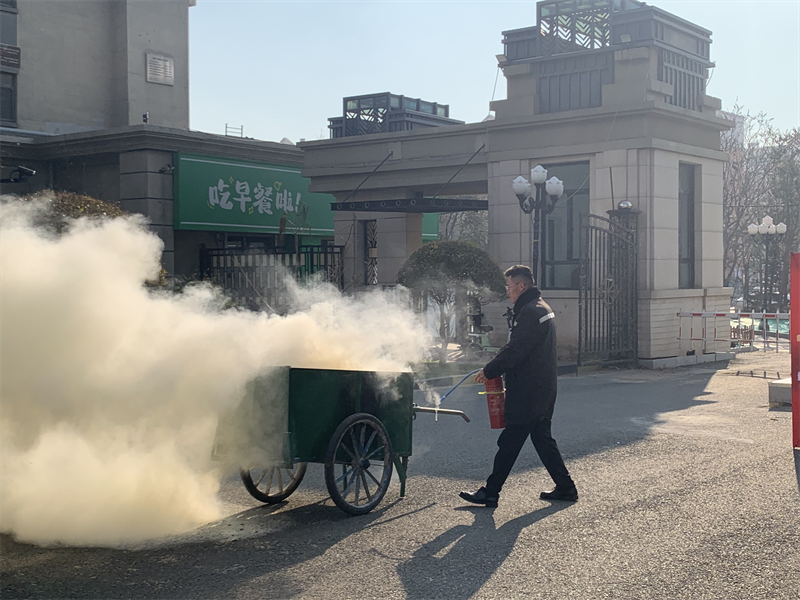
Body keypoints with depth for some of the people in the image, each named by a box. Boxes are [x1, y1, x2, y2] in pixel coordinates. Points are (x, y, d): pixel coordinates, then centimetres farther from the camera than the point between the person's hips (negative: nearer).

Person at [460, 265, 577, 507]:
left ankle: (490, 492, 1)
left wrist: (489, 371, -10)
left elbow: (515, 351, -21)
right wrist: (494, 368, 11)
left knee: (510, 442, -5)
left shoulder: (530, 312, -17)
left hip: (528, 392, -10)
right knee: (542, 438, 16)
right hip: (542, 389, 10)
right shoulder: (542, 308, 17)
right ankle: (565, 487, 20)